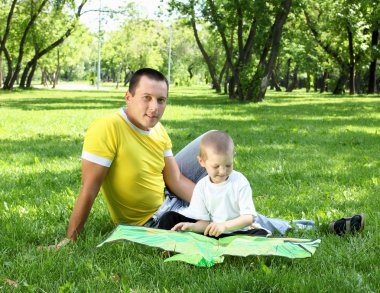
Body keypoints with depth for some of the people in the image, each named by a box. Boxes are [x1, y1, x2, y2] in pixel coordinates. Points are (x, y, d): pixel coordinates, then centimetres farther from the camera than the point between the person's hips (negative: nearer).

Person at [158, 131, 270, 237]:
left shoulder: (240, 182, -8)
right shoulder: (201, 187, 0)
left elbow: (249, 217, -14)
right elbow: (204, 222, -1)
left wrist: (225, 225, -30)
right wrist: (192, 227, -24)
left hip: (236, 232, -3)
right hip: (210, 232, 3)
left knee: (261, 234, -35)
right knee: (168, 218, -6)